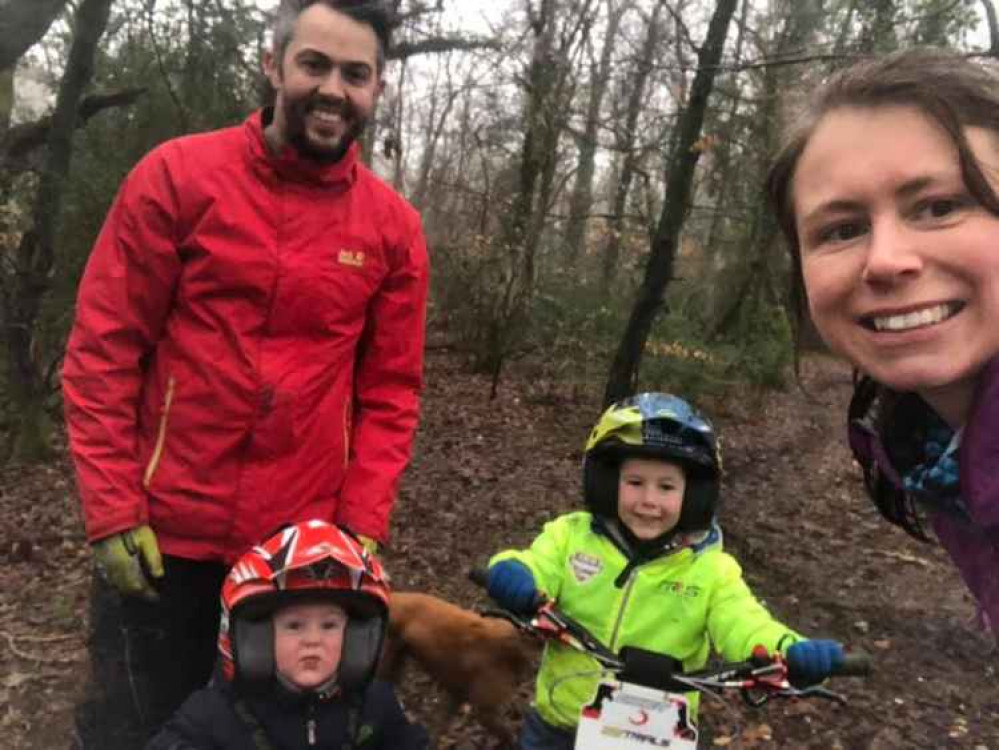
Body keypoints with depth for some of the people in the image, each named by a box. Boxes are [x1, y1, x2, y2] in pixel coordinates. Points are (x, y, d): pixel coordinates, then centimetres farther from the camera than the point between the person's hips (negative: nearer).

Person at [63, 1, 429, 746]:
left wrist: (361, 526, -4)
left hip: (305, 545, 2)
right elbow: (103, 349, -5)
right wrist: (112, 509, -8)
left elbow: (391, 390, 2)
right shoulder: (178, 175, -5)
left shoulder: (393, 225, 0)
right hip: (162, 535, -1)